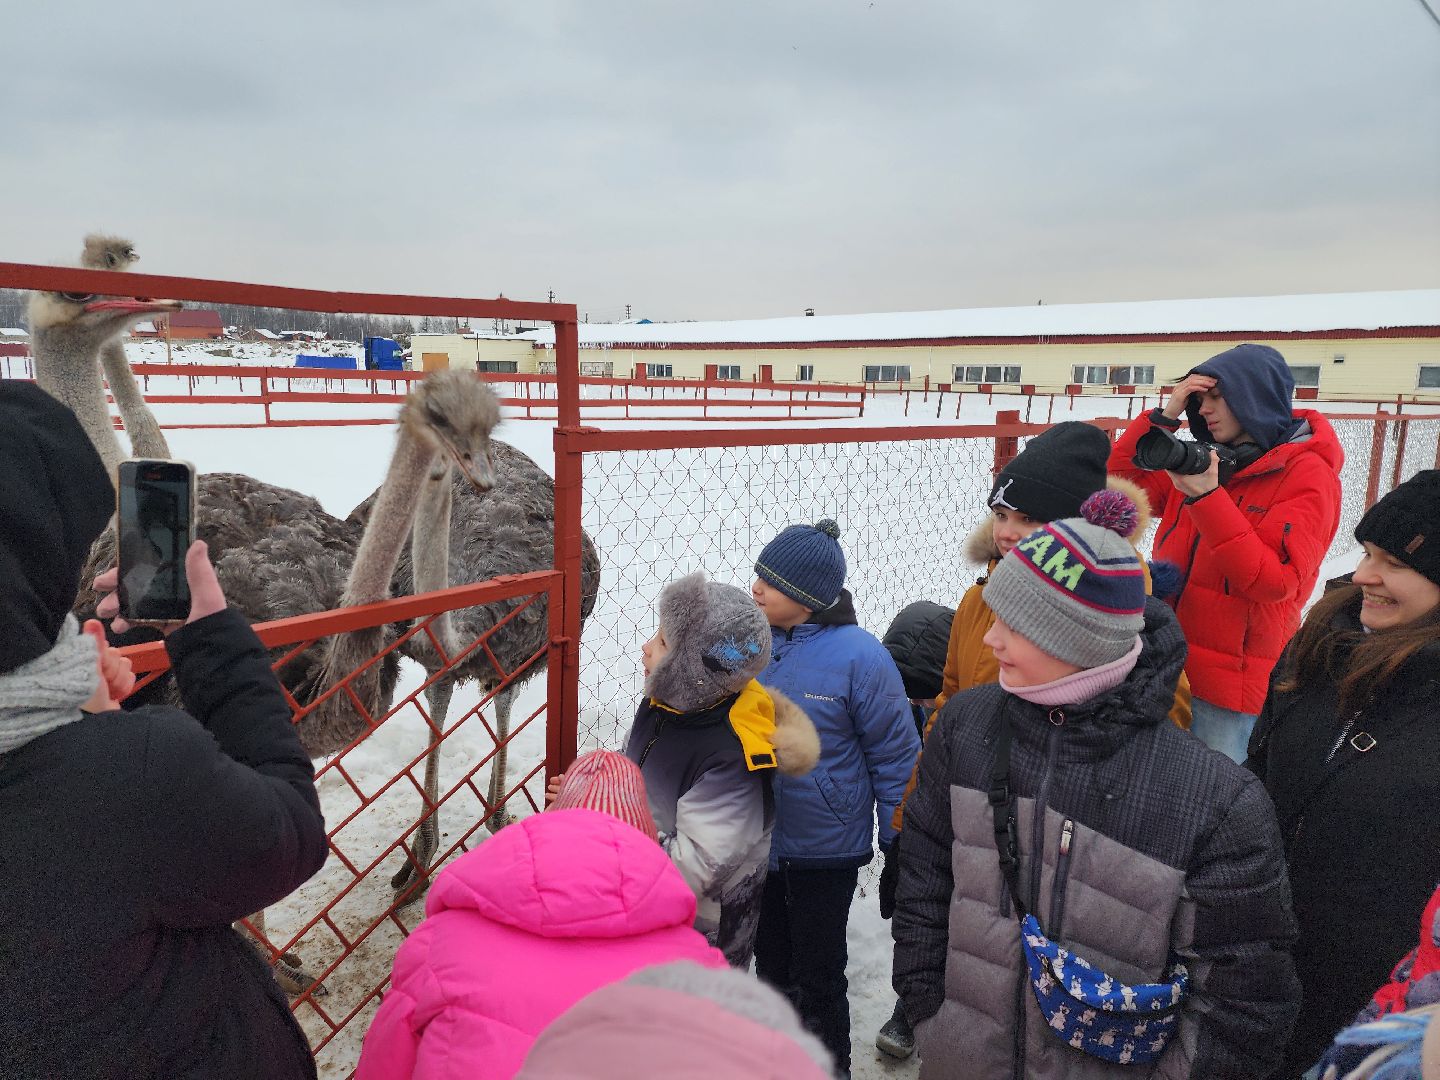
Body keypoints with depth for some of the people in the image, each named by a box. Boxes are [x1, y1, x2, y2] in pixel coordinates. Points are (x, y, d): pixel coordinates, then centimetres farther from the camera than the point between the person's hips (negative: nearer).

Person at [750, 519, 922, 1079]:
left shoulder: (858, 655, -18)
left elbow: (896, 756, -11)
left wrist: (899, 846, -7)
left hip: (825, 848, -5)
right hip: (758, 841, 5)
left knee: (817, 978, 12)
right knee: (772, 965, 23)